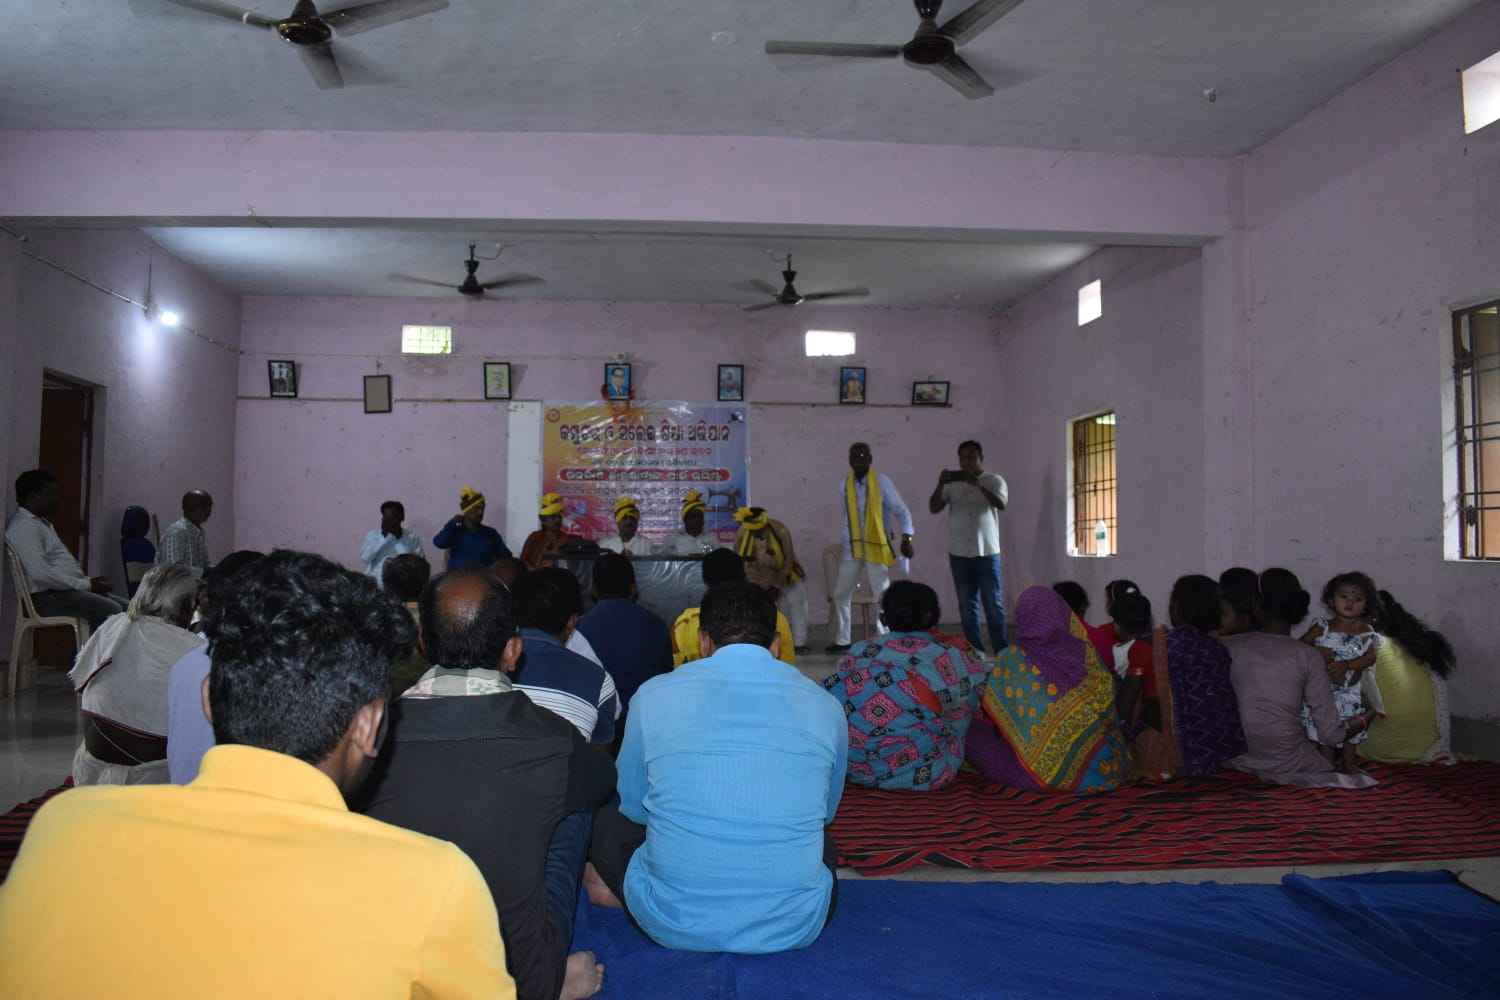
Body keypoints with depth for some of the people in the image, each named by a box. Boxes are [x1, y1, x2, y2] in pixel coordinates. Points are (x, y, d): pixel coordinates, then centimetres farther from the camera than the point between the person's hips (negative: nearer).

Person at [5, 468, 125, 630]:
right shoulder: (24, 526, -12)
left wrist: (89, 581, 7)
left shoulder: (42, 523, 21)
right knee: (110, 610, -26)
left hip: (63, 589, 10)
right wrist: (86, 585, -16)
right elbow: (41, 574, -22)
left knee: (125, 607, -2)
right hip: (47, 596, -10)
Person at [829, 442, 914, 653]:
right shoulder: (845, 484, 3)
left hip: (877, 548, -4)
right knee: (840, 594, 7)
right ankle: (842, 641, 19)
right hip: (852, 549, 4)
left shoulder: (882, 481, -9)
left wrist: (906, 540, -13)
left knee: (883, 596, 0)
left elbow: (901, 511, -5)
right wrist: (847, 543, 12)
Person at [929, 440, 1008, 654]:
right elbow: (933, 508, -2)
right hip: (959, 553, 3)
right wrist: (940, 485, -17)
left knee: (994, 605, 0)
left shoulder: (994, 480, 0)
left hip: (987, 552, -2)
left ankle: (1001, 652, 6)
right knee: (967, 606, 6)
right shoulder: (951, 484, 6)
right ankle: (974, 652, 13)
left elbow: (1001, 504, -18)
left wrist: (977, 484, -28)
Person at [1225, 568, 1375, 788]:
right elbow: (1330, 735, -5)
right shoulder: (1307, 656, -7)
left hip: (1236, 761, 2)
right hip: (1286, 765, -1)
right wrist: (1365, 719, 14)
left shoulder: (1228, 647, -4)